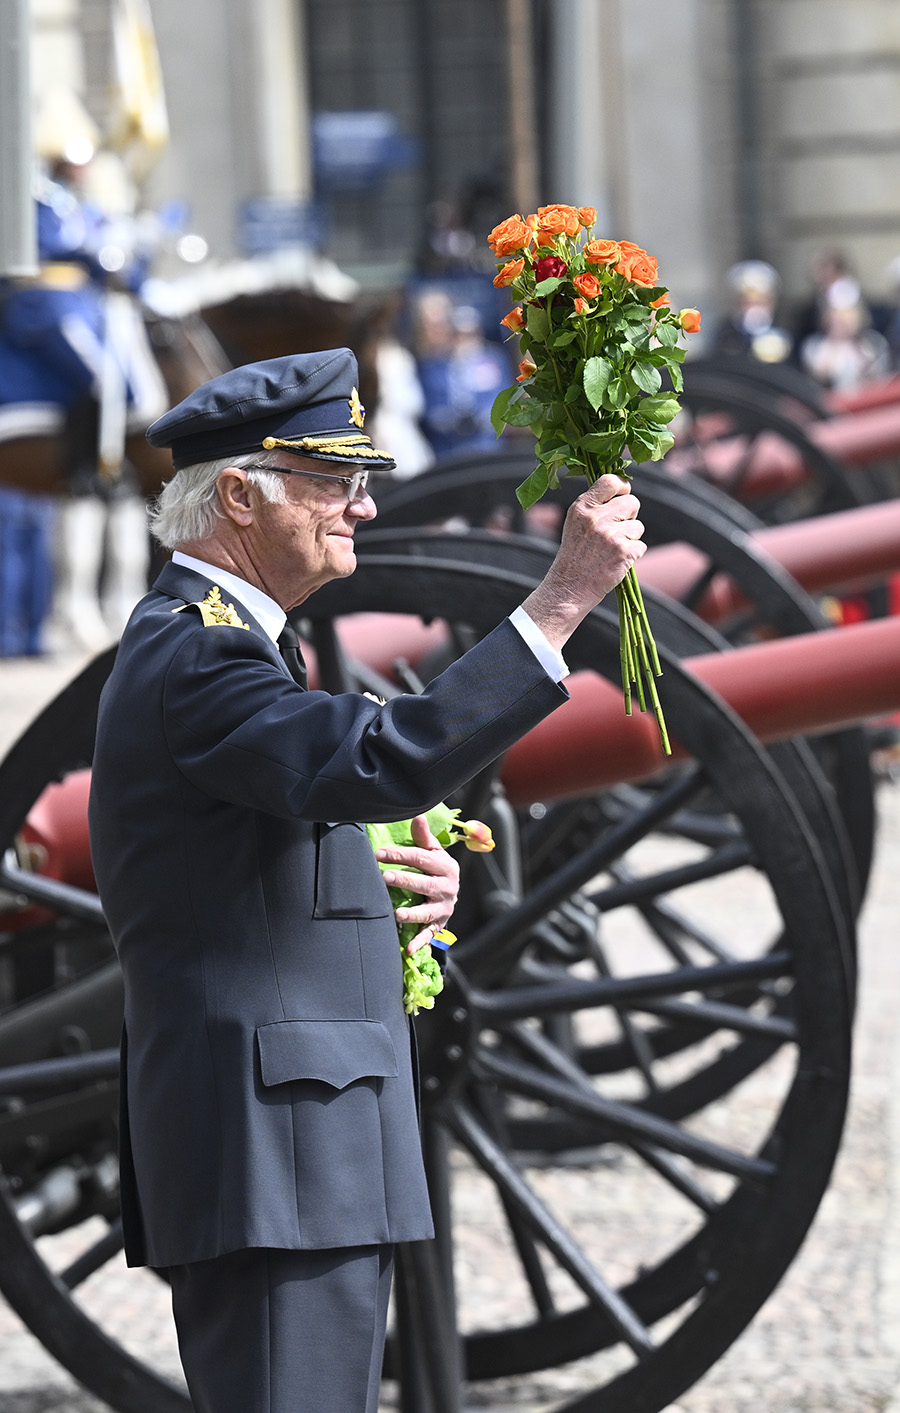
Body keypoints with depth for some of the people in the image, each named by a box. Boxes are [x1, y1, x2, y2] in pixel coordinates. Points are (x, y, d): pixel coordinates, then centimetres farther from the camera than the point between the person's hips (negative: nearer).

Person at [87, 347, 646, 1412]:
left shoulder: (190, 639, 21)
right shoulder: (194, 651, -14)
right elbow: (381, 763, -31)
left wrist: (389, 893, 5)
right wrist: (563, 597, -29)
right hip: (273, 1156, -11)